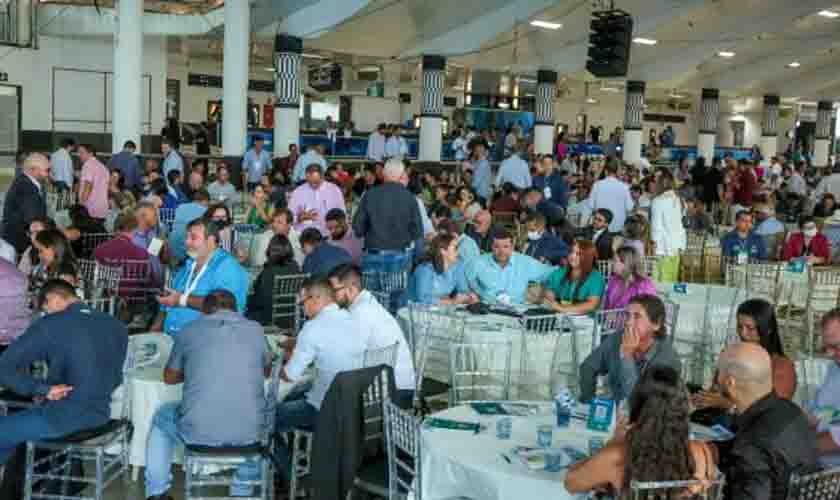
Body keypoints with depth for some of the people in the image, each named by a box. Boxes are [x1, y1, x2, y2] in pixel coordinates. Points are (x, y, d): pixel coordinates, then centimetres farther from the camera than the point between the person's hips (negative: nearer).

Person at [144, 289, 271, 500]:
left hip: (198, 431, -1)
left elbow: (169, 377, 17)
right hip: (248, 434, 1)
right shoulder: (255, 329, 6)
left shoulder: (189, 330, 3)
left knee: (162, 416, 32)